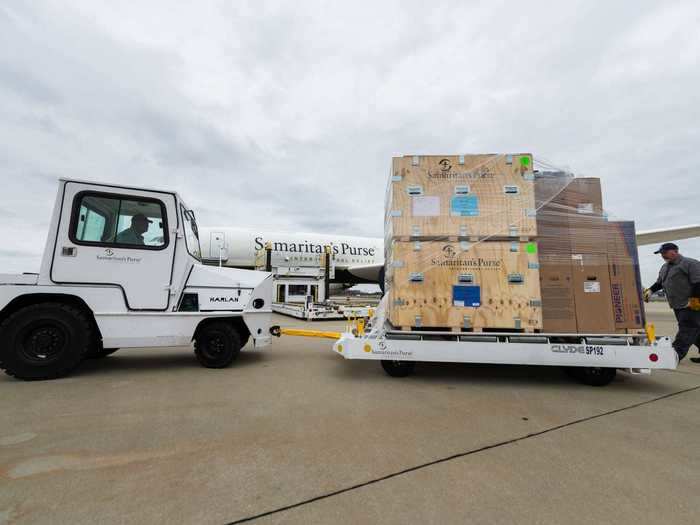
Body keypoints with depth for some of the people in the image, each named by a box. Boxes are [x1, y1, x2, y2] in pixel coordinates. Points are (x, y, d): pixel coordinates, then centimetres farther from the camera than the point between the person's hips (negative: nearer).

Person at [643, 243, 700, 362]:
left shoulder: (690, 264, -10)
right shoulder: (665, 267, 17)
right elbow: (659, 283, 25)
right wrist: (650, 290, 9)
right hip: (678, 306, 9)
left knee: (686, 331, -7)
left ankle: (675, 356, -10)